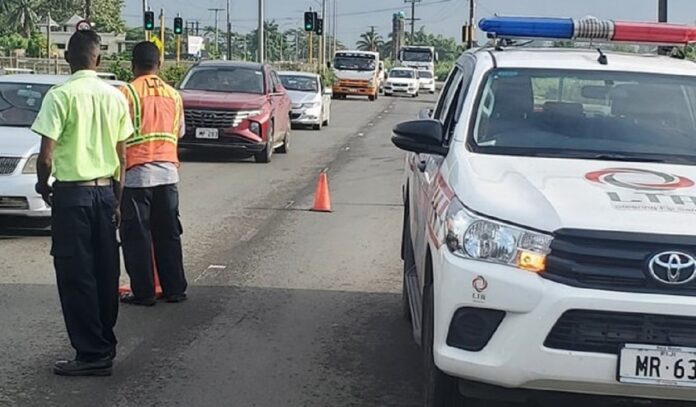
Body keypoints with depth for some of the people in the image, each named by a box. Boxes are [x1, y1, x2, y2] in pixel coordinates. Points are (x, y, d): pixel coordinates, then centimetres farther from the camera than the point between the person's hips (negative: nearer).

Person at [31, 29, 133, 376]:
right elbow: (121, 156, 9)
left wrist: (43, 186, 4)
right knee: (105, 272, 12)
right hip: (105, 191, 6)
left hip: (72, 194, -6)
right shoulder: (115, 96, 5)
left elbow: (46, 157, -15)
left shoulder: (61, 95, -12)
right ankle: (105, 345, 20)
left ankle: (92, 354, 1)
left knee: (76, 275, 0)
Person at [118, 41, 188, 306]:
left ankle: (143, 292, 5)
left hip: (137, 173, -4)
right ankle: (174, 289, 14)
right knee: (168, 234, 11)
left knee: (137, 236, 3)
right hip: (168, 172, 4)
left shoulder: (127, 93, -7)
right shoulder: (173, 95, 8)